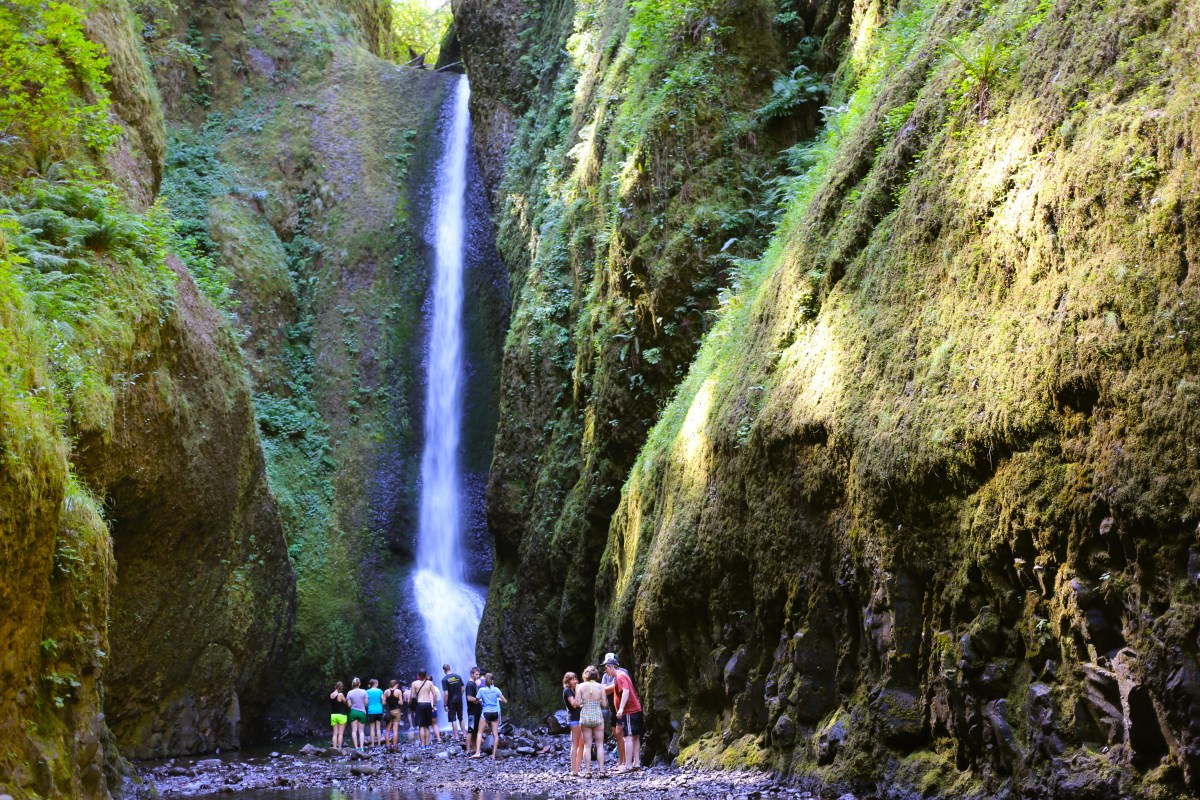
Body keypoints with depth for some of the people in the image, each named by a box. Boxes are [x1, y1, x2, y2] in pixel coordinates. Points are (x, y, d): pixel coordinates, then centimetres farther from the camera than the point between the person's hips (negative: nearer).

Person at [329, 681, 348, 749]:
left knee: (335, 733, 5)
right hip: (341, 715, -5)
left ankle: (334, 747, -1)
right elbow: (345, 702, -3)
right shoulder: (340, 695, -15)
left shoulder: (331, 695, 2)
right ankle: (339, 747, -5)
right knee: (340, 733, -1)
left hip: (333, 715, 5)